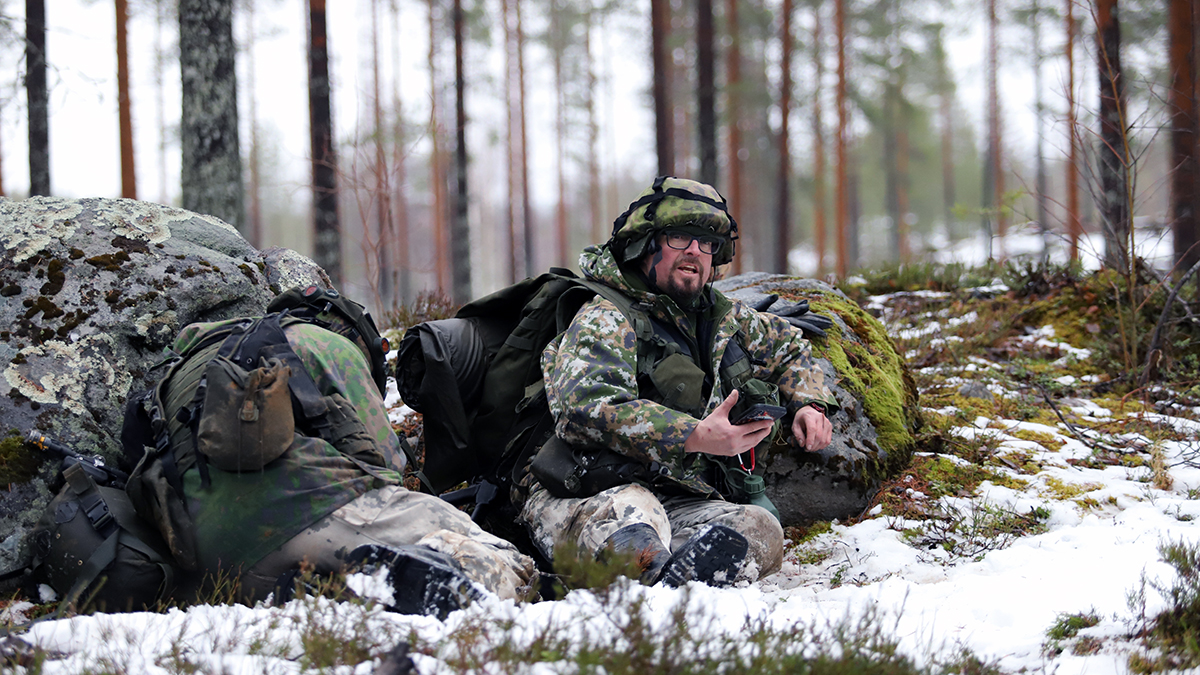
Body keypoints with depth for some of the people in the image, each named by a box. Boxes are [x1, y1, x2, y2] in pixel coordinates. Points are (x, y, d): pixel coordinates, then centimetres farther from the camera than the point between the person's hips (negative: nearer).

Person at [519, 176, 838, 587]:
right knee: (628, 509, -40)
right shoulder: (605, 320, -4)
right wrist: (695, 437, -28)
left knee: (759, 530, -28)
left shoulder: (721, 318, 21)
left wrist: (806, 403, 17)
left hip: (681, 505, 5)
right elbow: (584, 410, -22)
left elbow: (785, 345, 41)